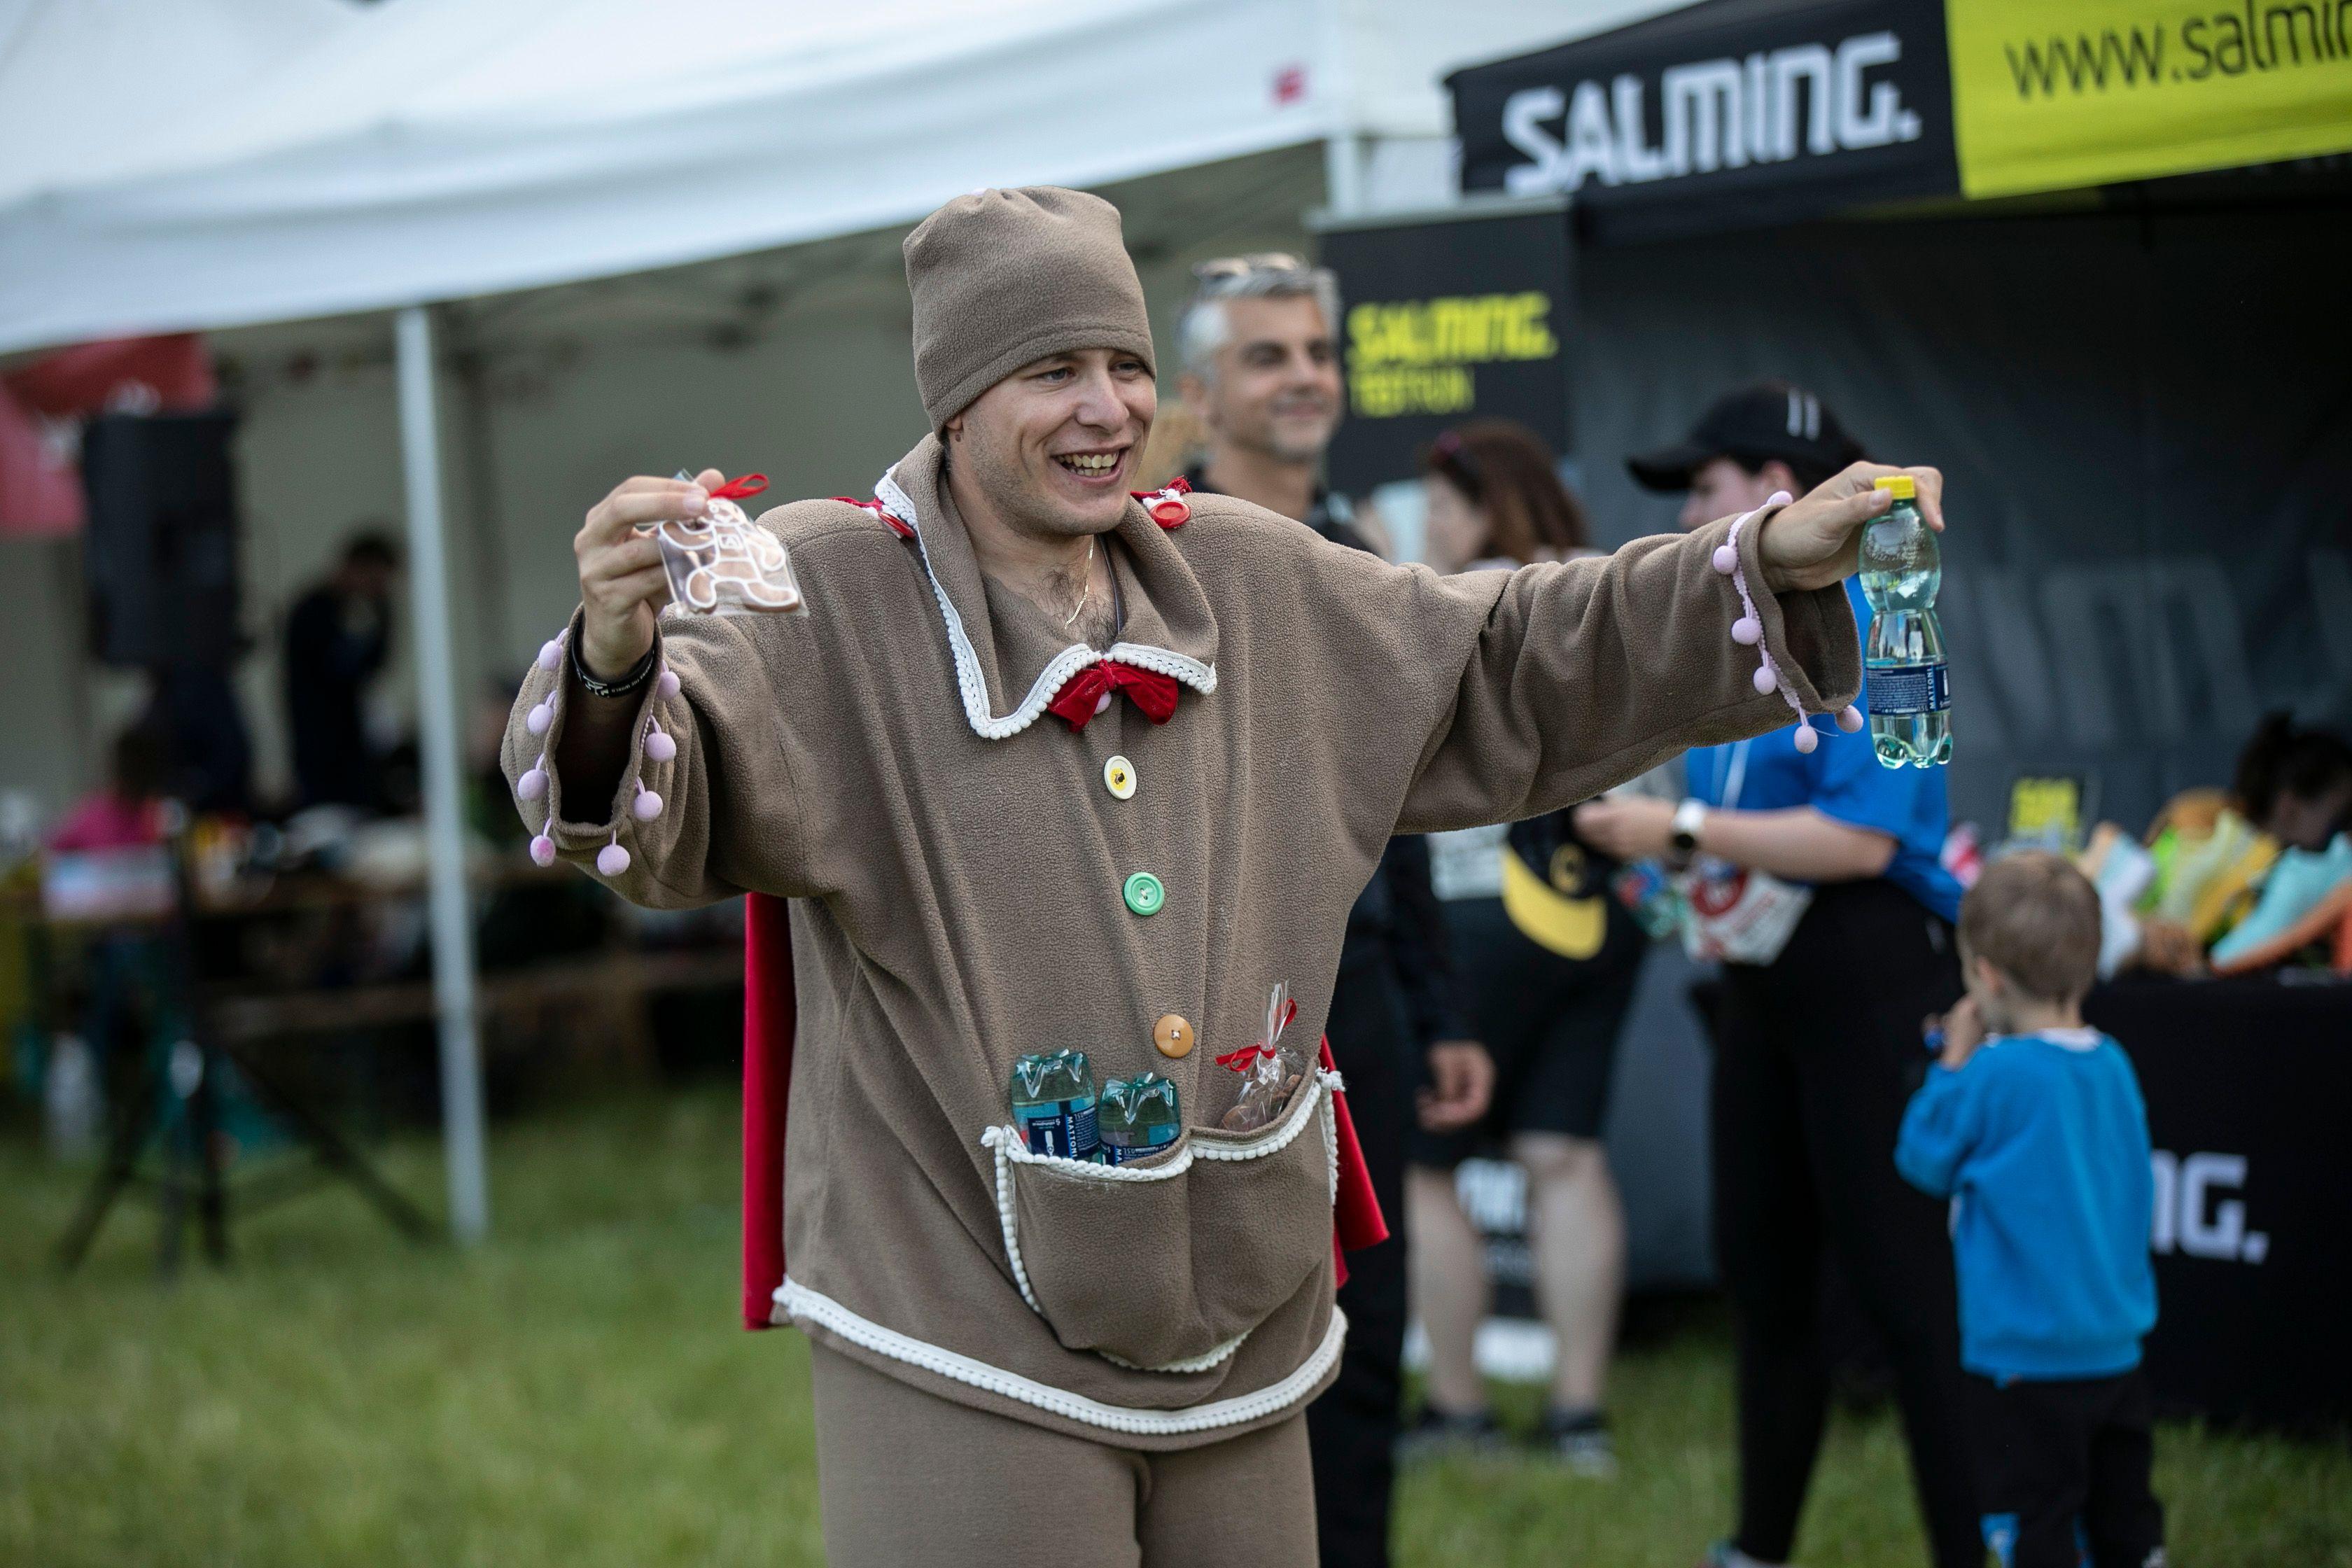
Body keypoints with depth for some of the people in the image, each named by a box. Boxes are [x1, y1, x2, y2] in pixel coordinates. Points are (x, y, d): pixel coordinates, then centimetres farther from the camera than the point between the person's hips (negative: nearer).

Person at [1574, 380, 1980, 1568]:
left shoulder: (1862, 631, -15)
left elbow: (1862, 836, -23)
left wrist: (1686, 831, -20)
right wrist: (1634, 826, 4)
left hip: (1866, 972, -9)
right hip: (1761, 977, 9)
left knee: (1902, 1283, -8)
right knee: (1760, 1268, 16)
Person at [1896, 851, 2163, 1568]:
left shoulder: (1996, 1076, -19)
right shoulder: (2114, 1065, 2)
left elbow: (1924, 1159, -6)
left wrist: (1952, 1064, 2)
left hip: (2026, 1358, -7)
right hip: (2117, 1353, 7)